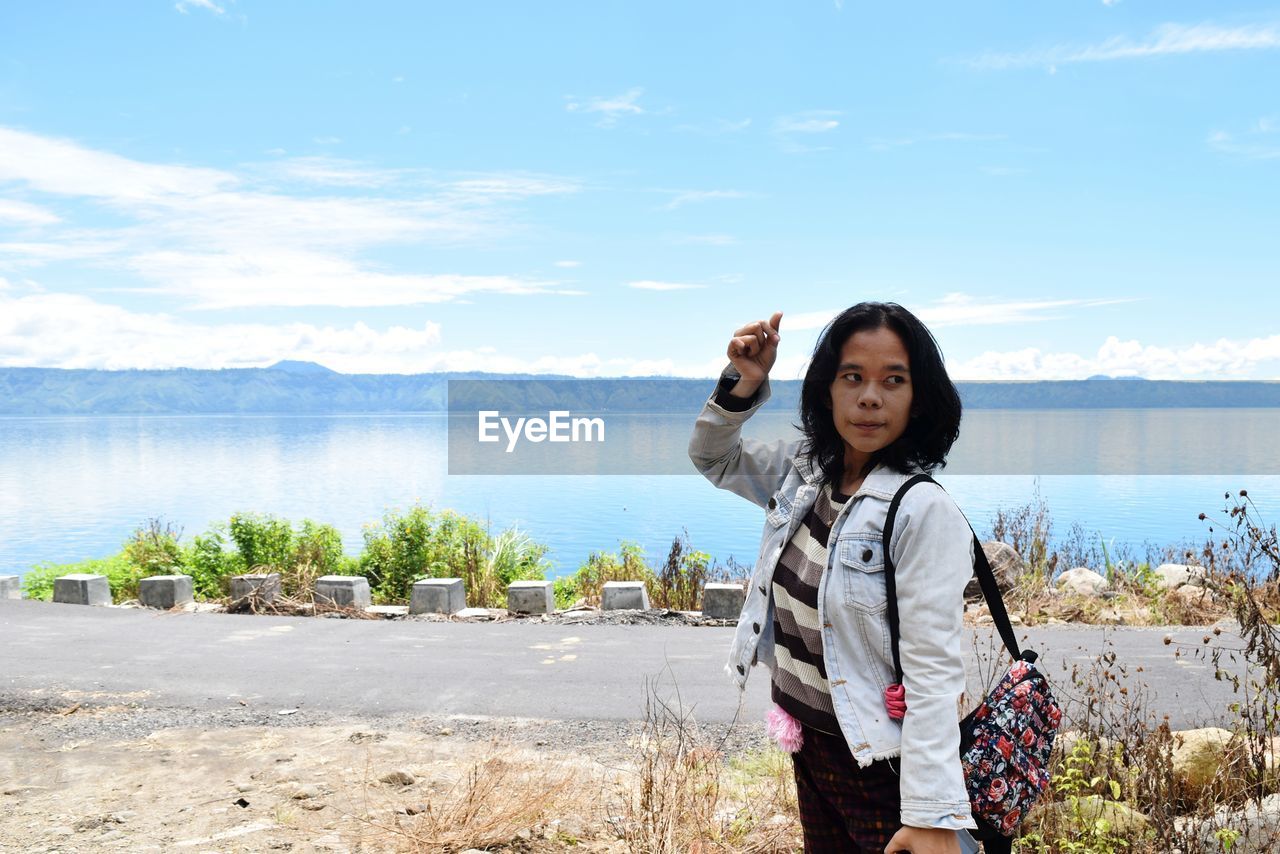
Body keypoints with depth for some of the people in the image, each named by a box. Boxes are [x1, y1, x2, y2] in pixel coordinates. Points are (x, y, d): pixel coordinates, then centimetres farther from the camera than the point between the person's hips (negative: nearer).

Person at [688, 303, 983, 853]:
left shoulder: (924, 511, -21)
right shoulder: (805, 471, 0)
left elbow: (934, 671, -23)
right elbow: (714, 457, 16)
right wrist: (743, 383, -4)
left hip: (882, 763, -7)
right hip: (808, 745, 7)